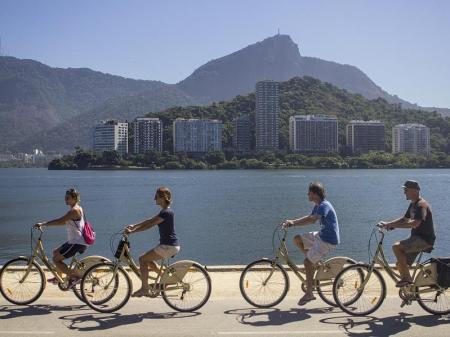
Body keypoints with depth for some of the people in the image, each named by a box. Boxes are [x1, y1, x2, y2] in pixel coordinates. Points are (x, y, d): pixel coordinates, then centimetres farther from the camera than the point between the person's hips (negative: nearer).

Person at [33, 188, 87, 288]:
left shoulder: (74, 210, -18)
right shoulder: (77, 208, 13)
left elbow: (60, 221, -27)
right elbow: (64, 222, 16)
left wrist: (43, 224, -24)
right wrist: (44, 224, 10)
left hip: (77, 243, -10)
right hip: (74, 241, 10)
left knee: (56, 259, -5)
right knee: (55, 252, 22)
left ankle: (76, 276, -3)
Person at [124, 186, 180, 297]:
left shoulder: (165, 212, -17)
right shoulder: (166, 211, 13)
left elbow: (149, 225, -20)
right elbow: (150, 220, 19)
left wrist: (132, 231, -16)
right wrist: (134, 226, 16)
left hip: (168, 246, -10)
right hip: (170, 245, 10)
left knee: (142, 259, -6)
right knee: (147, 260, 18)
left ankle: (145, 288, -3)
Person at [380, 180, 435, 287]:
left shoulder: (421, 205, -18)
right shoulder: (413, 204, 14)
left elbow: (415, 223, -31)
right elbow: (404, 219, 24)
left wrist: (393, 225, -31)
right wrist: (388, 224, 10)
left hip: (424, 240, -10)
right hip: (417, 238, 10)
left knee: (396, 247, -26)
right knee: (400, 264, 6)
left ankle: (406, 278, -18)